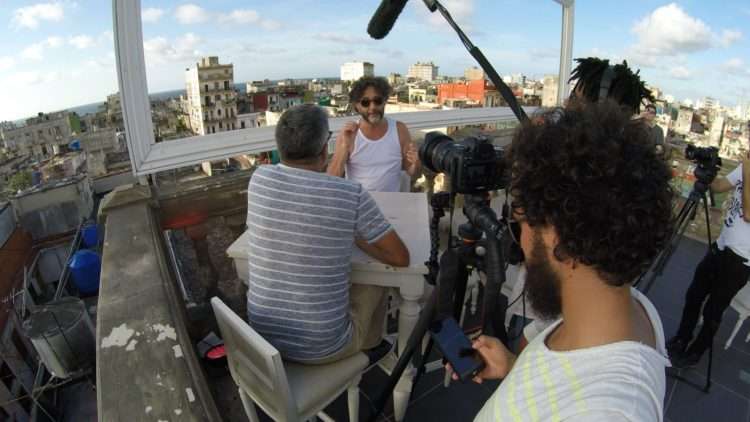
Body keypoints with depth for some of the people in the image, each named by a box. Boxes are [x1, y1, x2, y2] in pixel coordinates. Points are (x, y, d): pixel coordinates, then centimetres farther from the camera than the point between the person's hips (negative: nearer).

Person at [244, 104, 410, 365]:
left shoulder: (259, 178, -11)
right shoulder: (352, 195, -21)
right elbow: (401, 257, -11)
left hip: (263, 336, 4)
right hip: (323, 345, -3)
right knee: (373, 282, 23)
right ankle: (371, 347, 51)